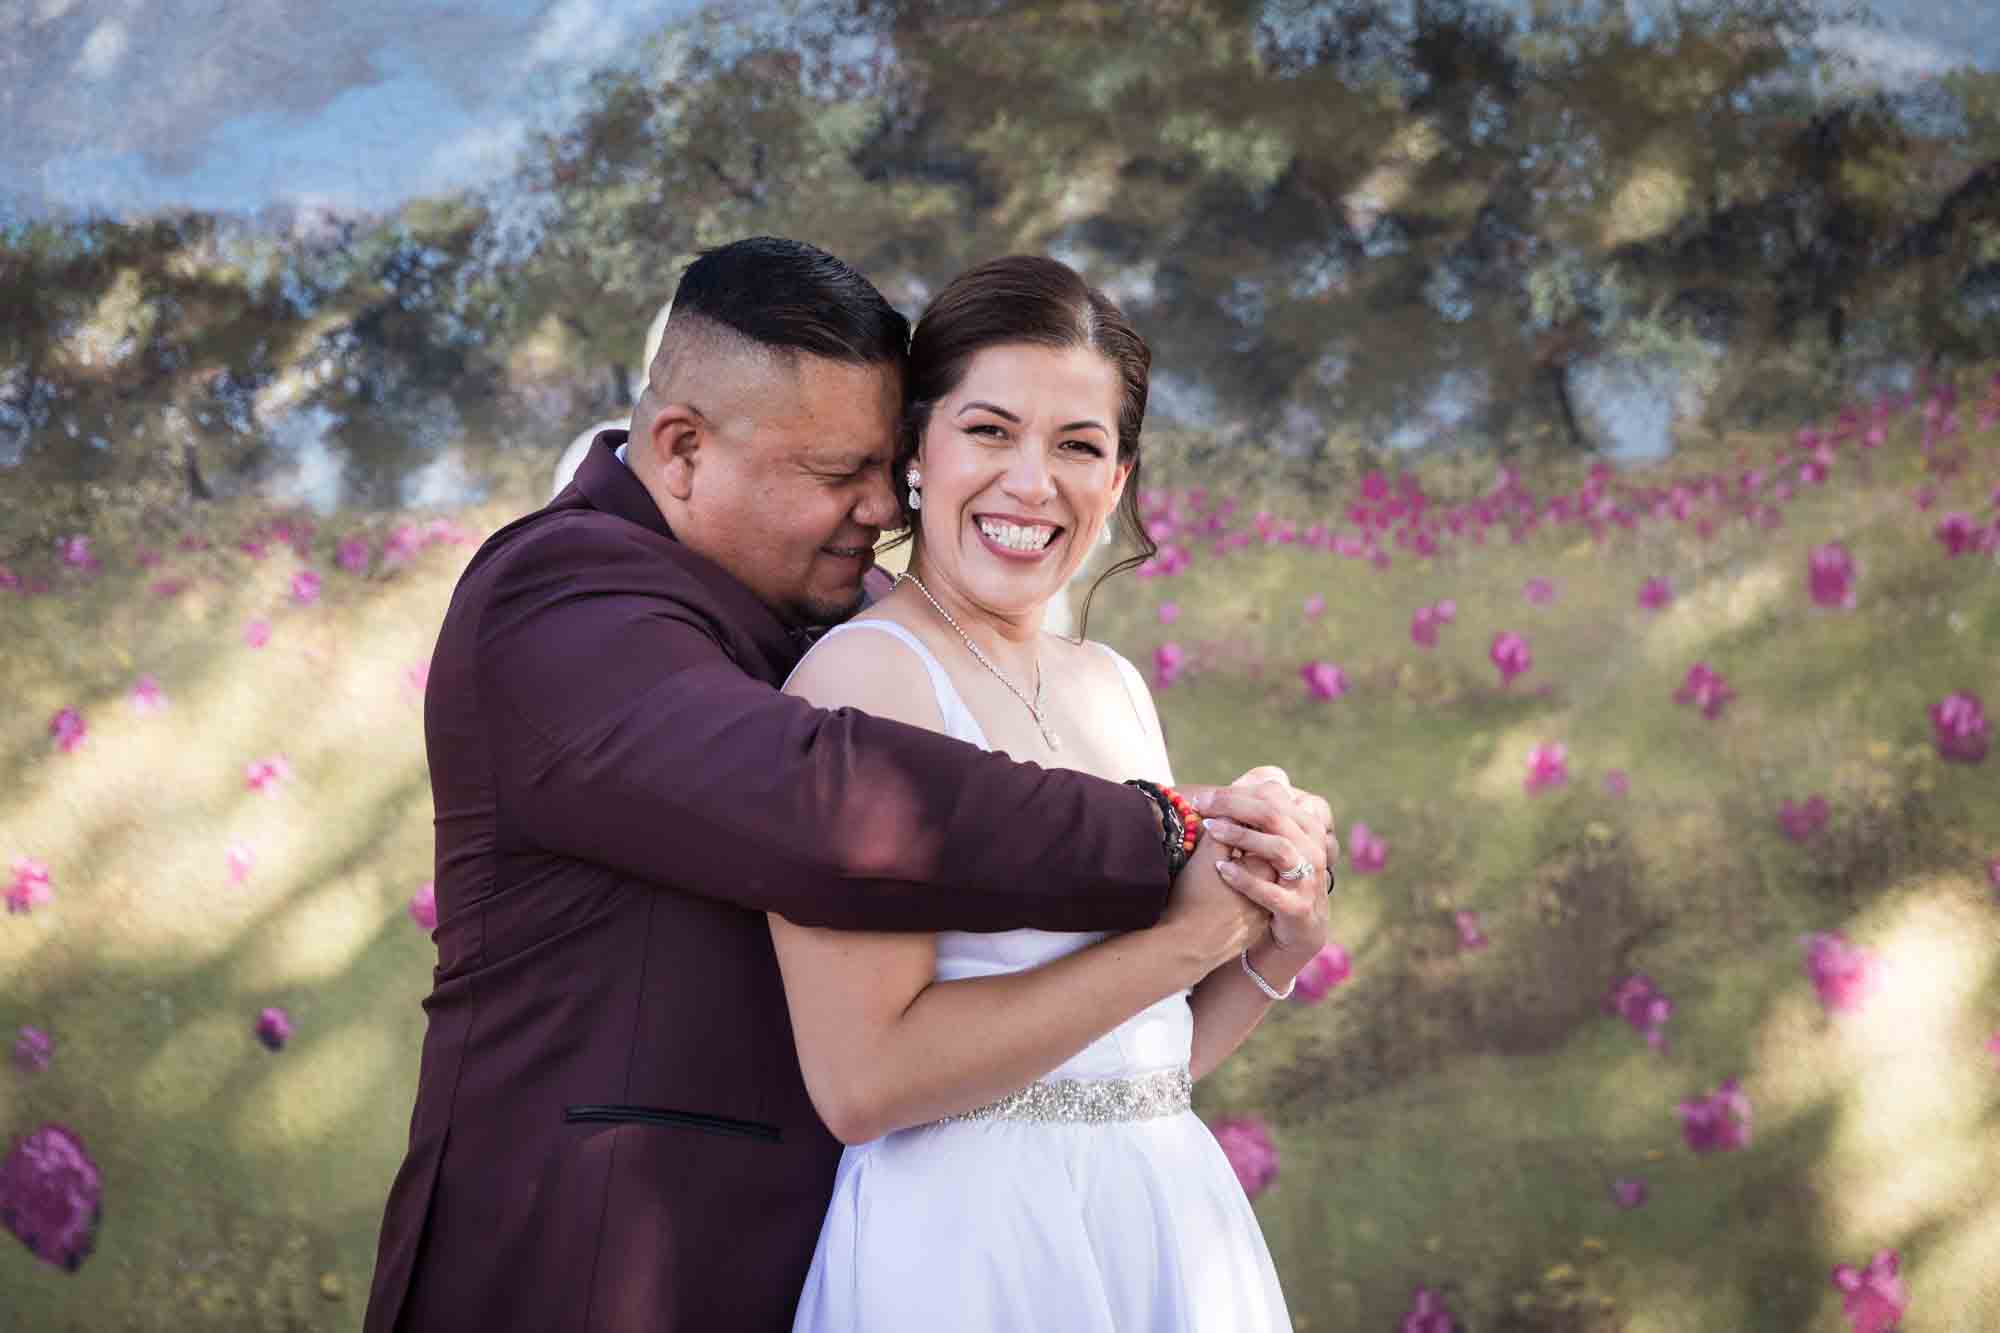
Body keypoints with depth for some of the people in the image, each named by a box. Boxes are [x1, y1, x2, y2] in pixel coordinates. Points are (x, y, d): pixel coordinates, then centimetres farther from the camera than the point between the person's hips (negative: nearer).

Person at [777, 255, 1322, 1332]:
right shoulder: (862, 675, -13)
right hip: (967, 1246, -7)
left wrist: (1279, 946, -4)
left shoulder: (1113, 688, 8)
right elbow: (862, 1081, -22)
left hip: (1169, 1225, 7)